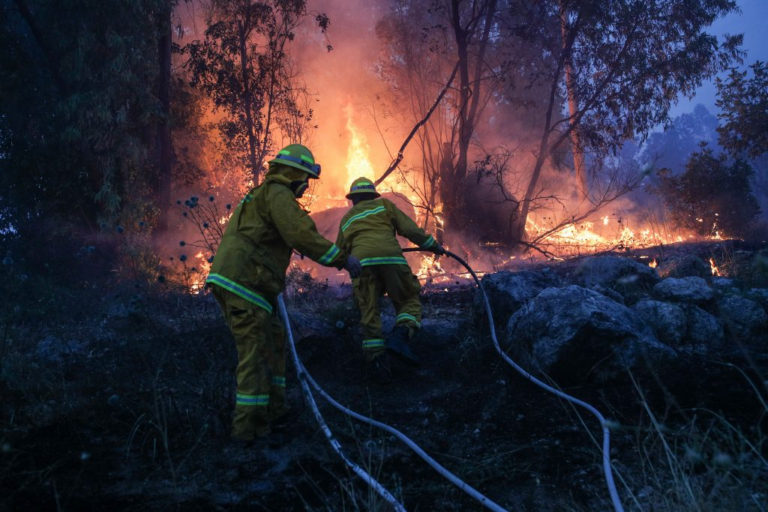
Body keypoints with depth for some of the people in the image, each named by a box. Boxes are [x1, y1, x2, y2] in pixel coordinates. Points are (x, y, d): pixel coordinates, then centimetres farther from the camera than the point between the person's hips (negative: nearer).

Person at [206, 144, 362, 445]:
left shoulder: (262, 194, 26)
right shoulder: (277, 193, -7)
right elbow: (301, 234, -18)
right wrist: (342, 258, -13)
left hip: (234, 281, 10)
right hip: (243, 283, -10)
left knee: (273, 342, 16)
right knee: (256, 352, -6)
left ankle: (272, 413, 23)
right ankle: (249, 427, 0)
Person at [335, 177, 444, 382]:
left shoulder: (346, 219, 30)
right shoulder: (383, 204, 22)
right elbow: (409, 228, 12)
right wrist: (432, 244, 20)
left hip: (361, 262, 2)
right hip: (390, 258, -2)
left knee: (369, 313, 7)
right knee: (409, 301, 8)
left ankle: (375, 361, -3)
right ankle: (399, 336, -19)